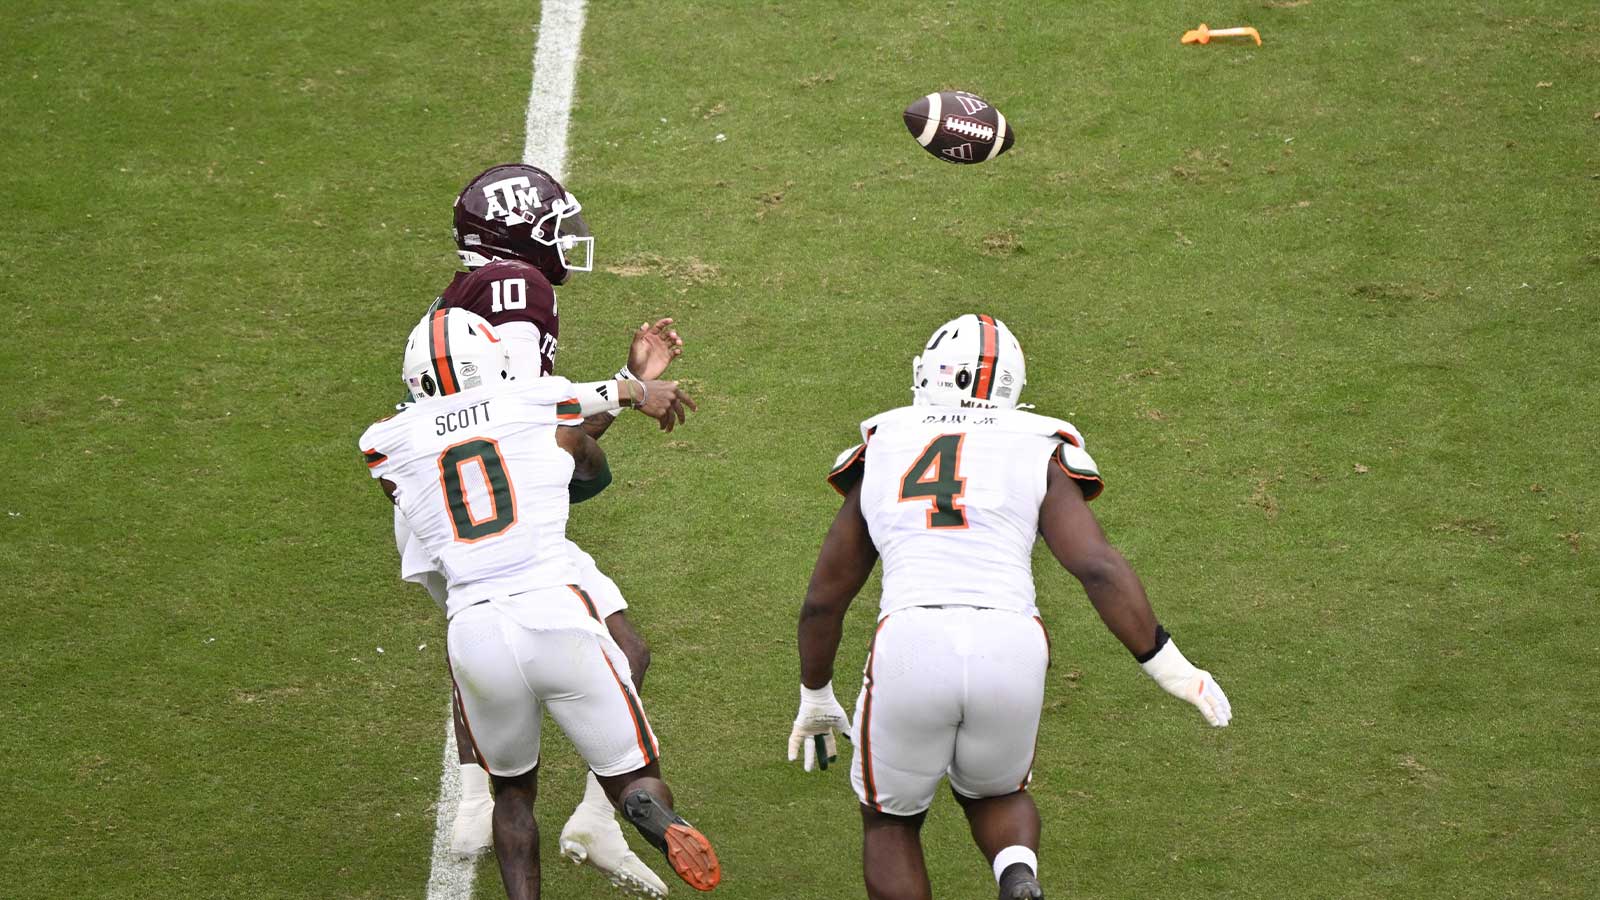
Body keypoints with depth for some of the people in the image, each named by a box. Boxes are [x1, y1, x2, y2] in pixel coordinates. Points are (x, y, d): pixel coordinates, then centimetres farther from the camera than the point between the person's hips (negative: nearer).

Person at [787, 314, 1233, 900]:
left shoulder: (881, 453, 19)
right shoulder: (1037, 457, 13)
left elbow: (824, 598, 24)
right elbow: (1098, 567, -1)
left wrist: (815, 699, 37)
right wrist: (1167, 665, 4)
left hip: (909, 648, 0)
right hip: (1009, 651, 0)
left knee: (890, 822, 25)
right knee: (994, 794, 30)